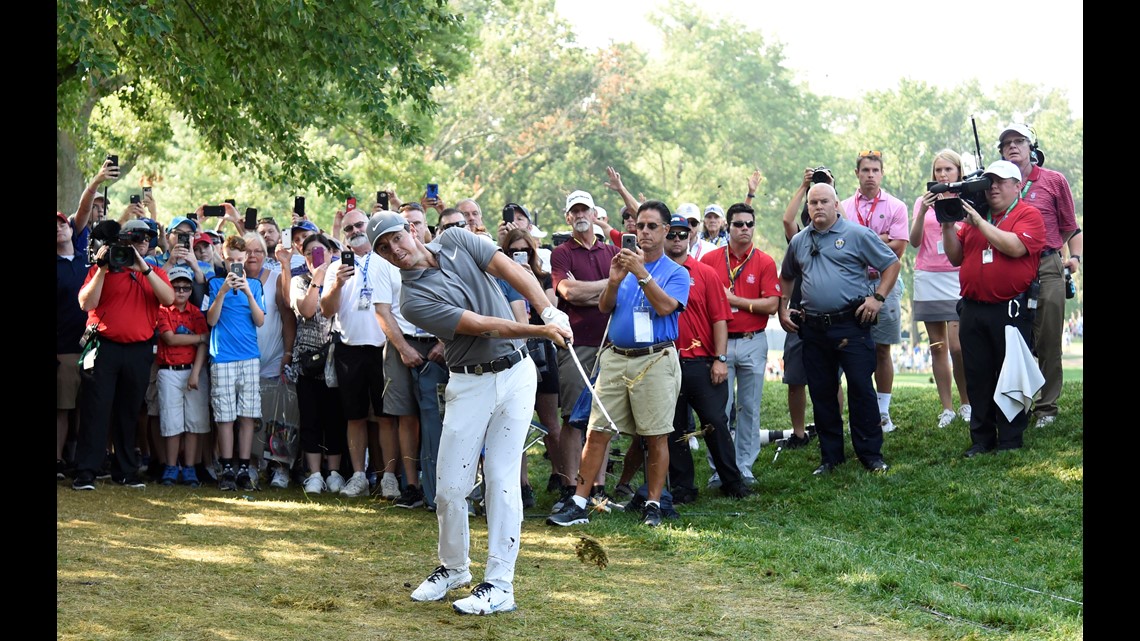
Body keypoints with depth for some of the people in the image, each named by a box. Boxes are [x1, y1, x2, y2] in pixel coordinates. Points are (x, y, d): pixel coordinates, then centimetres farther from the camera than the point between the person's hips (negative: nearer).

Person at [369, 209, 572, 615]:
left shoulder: (455, 241, 2)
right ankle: (453, 567, 24)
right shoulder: (413, 299, -11)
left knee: (501, 478, -5)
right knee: (450, 486, -2)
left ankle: (499, 584, -4)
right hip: (470, 382, -1)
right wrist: (541, 331, -22)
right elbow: (481, 325, -17)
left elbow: (514, 271, -3)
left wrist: (550, 313, -16)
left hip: (515, 372, 1)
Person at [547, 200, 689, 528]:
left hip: (655, 360, -3)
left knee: (656, 437, 0)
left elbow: (665, 306, -15)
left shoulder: (676, 272, 3)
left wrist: (642, 273, -22)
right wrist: (613, 281, -12)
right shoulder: (625, 263, 16)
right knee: (597, 432, -1)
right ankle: (578, 504, 1)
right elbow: (604, 307, 7)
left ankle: (653, 505, 10)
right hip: (615, 357, 4)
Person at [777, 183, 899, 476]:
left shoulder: (858, 234, -2)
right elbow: (786, 278, 27)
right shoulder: (799, 242, 13)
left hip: (851, 323, -5)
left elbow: (893, 264, 0)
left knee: (861, 388, -5)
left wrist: (878, 297, -8)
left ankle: (871, 454, 4)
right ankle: (830, 455, 17)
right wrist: (782, 309, 16)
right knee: (821, 393, 8)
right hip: (813, 328, 5)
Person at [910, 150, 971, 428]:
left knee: (957, 345, -13)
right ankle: (947, 408, 6)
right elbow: (915, 241, 1)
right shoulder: (924, 202, 12)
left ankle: (966, 403, 2)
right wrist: (923, 212, -14)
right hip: (928, 277, 3)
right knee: (938, 346, 3)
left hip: (958, 277, -3)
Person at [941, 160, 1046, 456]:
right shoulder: (974, 215, 15)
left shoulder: (1028, 215, -1)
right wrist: (948, 226, -1)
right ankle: (981, 439, 17)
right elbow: (956, 257, 13)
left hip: (1011, 310, -5)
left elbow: (1015, 246, -19)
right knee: (977, 378, 9)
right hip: (973, 308, 5)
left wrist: (980, 222, -14)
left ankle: (1010, 441, 7)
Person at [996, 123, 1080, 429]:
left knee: (1048, 342, 0)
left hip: (1047, 269, -2)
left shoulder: (1054, 181, 6)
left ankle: (1046, 407, 6)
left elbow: (1071, 227, 9)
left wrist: (1075, 257, -5)